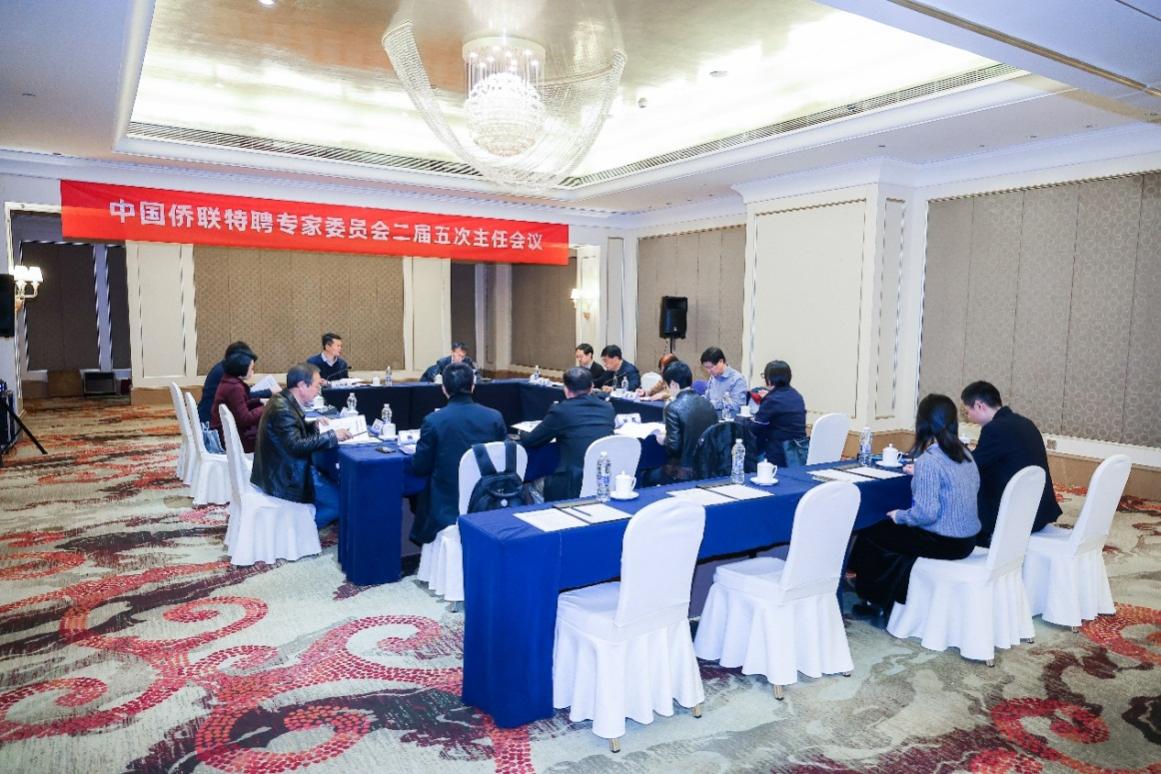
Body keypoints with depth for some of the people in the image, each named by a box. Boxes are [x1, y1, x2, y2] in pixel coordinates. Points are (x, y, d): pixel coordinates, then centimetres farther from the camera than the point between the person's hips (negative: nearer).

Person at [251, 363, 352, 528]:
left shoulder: (284, 402, 6)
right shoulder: (282, 409, -24)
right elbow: (296, 445, -32)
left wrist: (314, 426, 2)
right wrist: (332, 435, -27)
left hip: (282, 470, 10)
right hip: (286, 478, -10)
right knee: (342, 498, -9)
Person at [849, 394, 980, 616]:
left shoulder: (928, 460, -22)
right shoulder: (964, 453, 3)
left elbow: (926, 513, -25)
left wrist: (899, 515, -7)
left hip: (945, 543, -8)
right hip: (968, 539, 8)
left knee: (870, 534, 8)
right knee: (889, 530, 23)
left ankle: (875, 599, 27)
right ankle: (889, 598, 29)